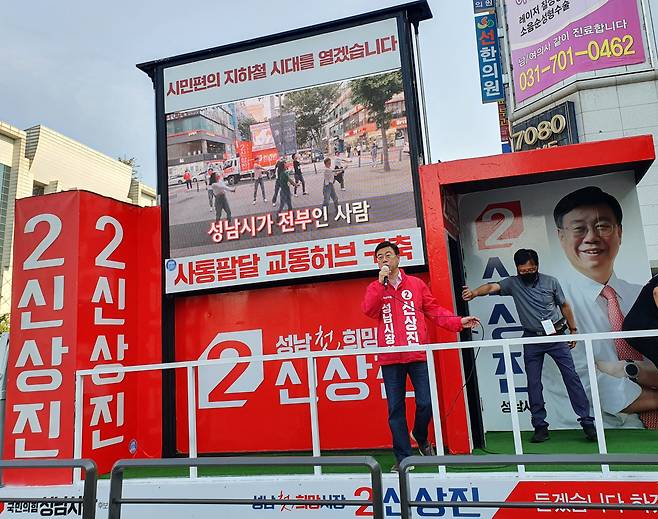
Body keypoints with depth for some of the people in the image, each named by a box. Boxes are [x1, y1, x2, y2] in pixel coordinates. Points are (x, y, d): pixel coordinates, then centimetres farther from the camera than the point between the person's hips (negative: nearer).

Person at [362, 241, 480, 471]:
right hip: (390, 358, 0)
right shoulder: (375, 288, 10)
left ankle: (420, 437, 31)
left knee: (425, 404, 0)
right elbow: (368, 310, -9)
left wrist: (458, 322, -3)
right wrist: (381, 282, -13)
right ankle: (403, 456, 16)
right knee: (395, 409, 4)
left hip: (418, 355, 0)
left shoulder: (416, 284, 10)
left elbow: (434, 310, 8)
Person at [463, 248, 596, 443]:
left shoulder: (551, 282, -1)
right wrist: (474, 293, -40)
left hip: (556, 336, 0)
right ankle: (540, 426, 13)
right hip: (532, 339, 1)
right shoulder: (513, 283, -3)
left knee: (572, 377, -1)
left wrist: (573, 330, 10)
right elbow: (492, 287, -21)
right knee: (533, 384, 3)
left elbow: (564, 306, 11)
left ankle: (587, 422, 8)